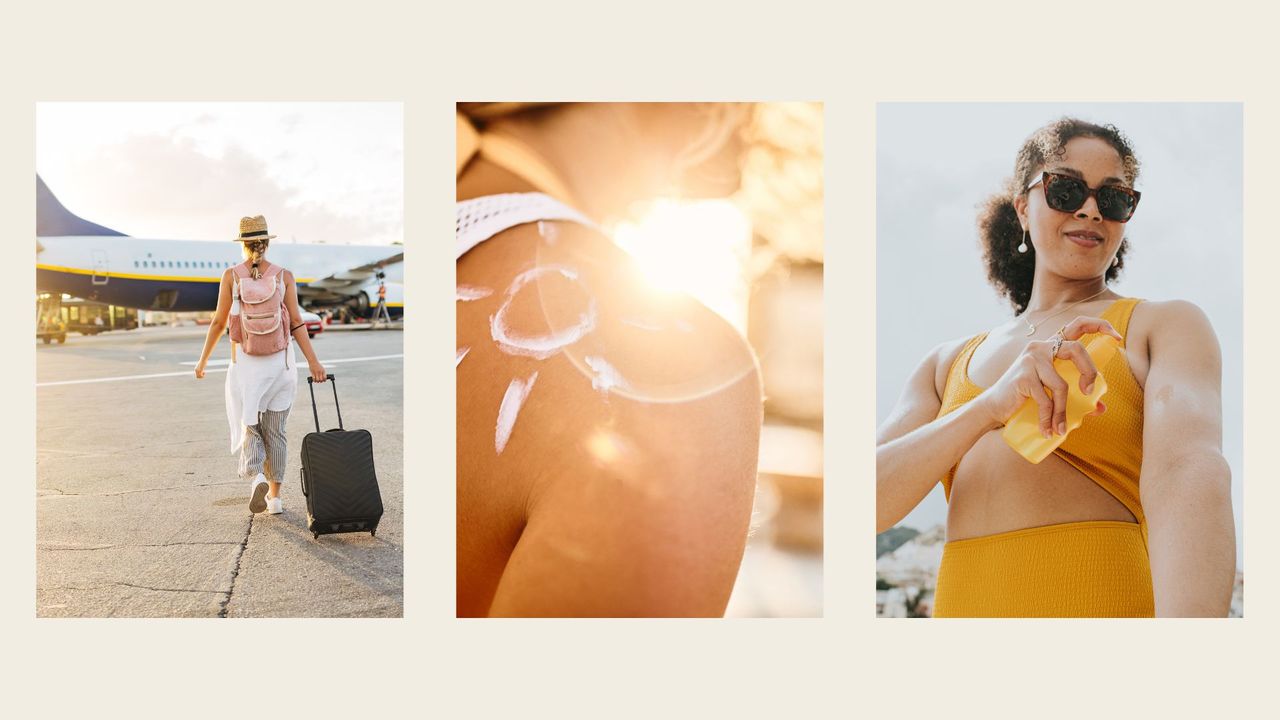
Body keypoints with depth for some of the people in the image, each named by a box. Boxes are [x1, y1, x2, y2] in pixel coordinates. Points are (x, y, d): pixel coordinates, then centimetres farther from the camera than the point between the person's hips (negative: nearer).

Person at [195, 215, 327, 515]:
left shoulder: (231, 275, -2)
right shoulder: (284, 276, -1)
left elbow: (219, 322, 0)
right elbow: (296, 323, -7)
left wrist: (203, 360, 11)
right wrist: (313, 362, -7)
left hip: (245, 363, -1)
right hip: (280, 361, 1)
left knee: (248, 427, 9)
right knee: (275, 429, 12)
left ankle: (256, 477, -19)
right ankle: (275, 496, 15)